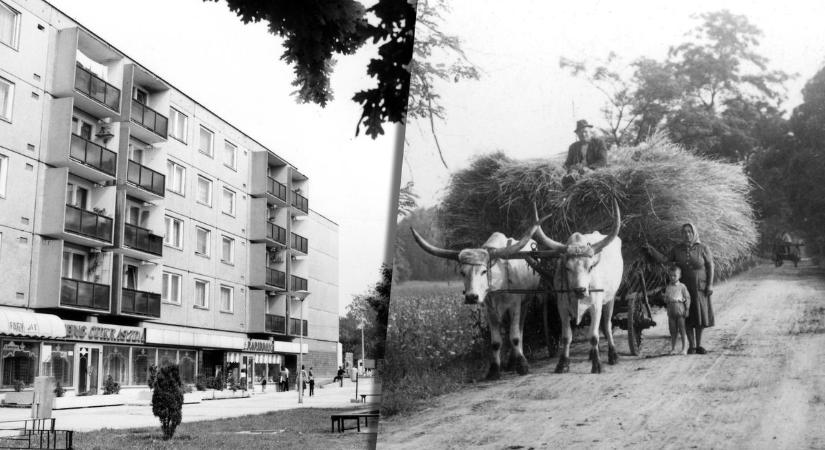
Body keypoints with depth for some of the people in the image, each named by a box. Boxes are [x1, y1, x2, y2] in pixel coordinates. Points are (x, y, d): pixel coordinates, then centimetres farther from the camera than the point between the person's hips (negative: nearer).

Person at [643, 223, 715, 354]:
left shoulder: (703, 248, -10)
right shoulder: (677, 249, -2)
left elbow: (710, 266, -7)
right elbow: (664, 260, -4)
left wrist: (710, 284, -13)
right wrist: (651, 249, -15)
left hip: (699, 288, -1)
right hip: (683, 288, 1)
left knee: (699, 316, 4)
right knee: (687, 317, 2)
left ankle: (699, 345, 16)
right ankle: (691, 346, 10)